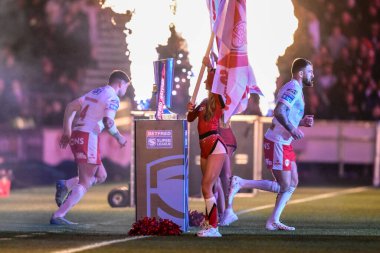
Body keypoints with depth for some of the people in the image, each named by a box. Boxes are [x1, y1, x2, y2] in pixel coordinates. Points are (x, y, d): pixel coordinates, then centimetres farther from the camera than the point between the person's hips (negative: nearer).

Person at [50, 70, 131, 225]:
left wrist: (67, 132, 19)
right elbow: (108, 122, -19)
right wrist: (119, 138, -3)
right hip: (88, 137, -8)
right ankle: (58, 216, -16)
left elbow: (70, 107, 17)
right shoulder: (113, 98, -4)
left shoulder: (94, 92, 20)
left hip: (75, 136, 8)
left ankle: (65, 185, 2)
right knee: (85, 184, -6)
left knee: (101, 176, 17)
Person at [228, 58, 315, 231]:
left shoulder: (295, 89, 18)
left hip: (284, 143, 10)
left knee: (292, 184, 9)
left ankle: (273, 221, 11)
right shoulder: (293, 89, -14)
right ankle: (240, 183, -7)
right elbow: (279, 112, -28)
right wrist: (292, 129, -29)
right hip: (277, 143, -10)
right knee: (283, 187, -9)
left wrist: (302, 122, 11)